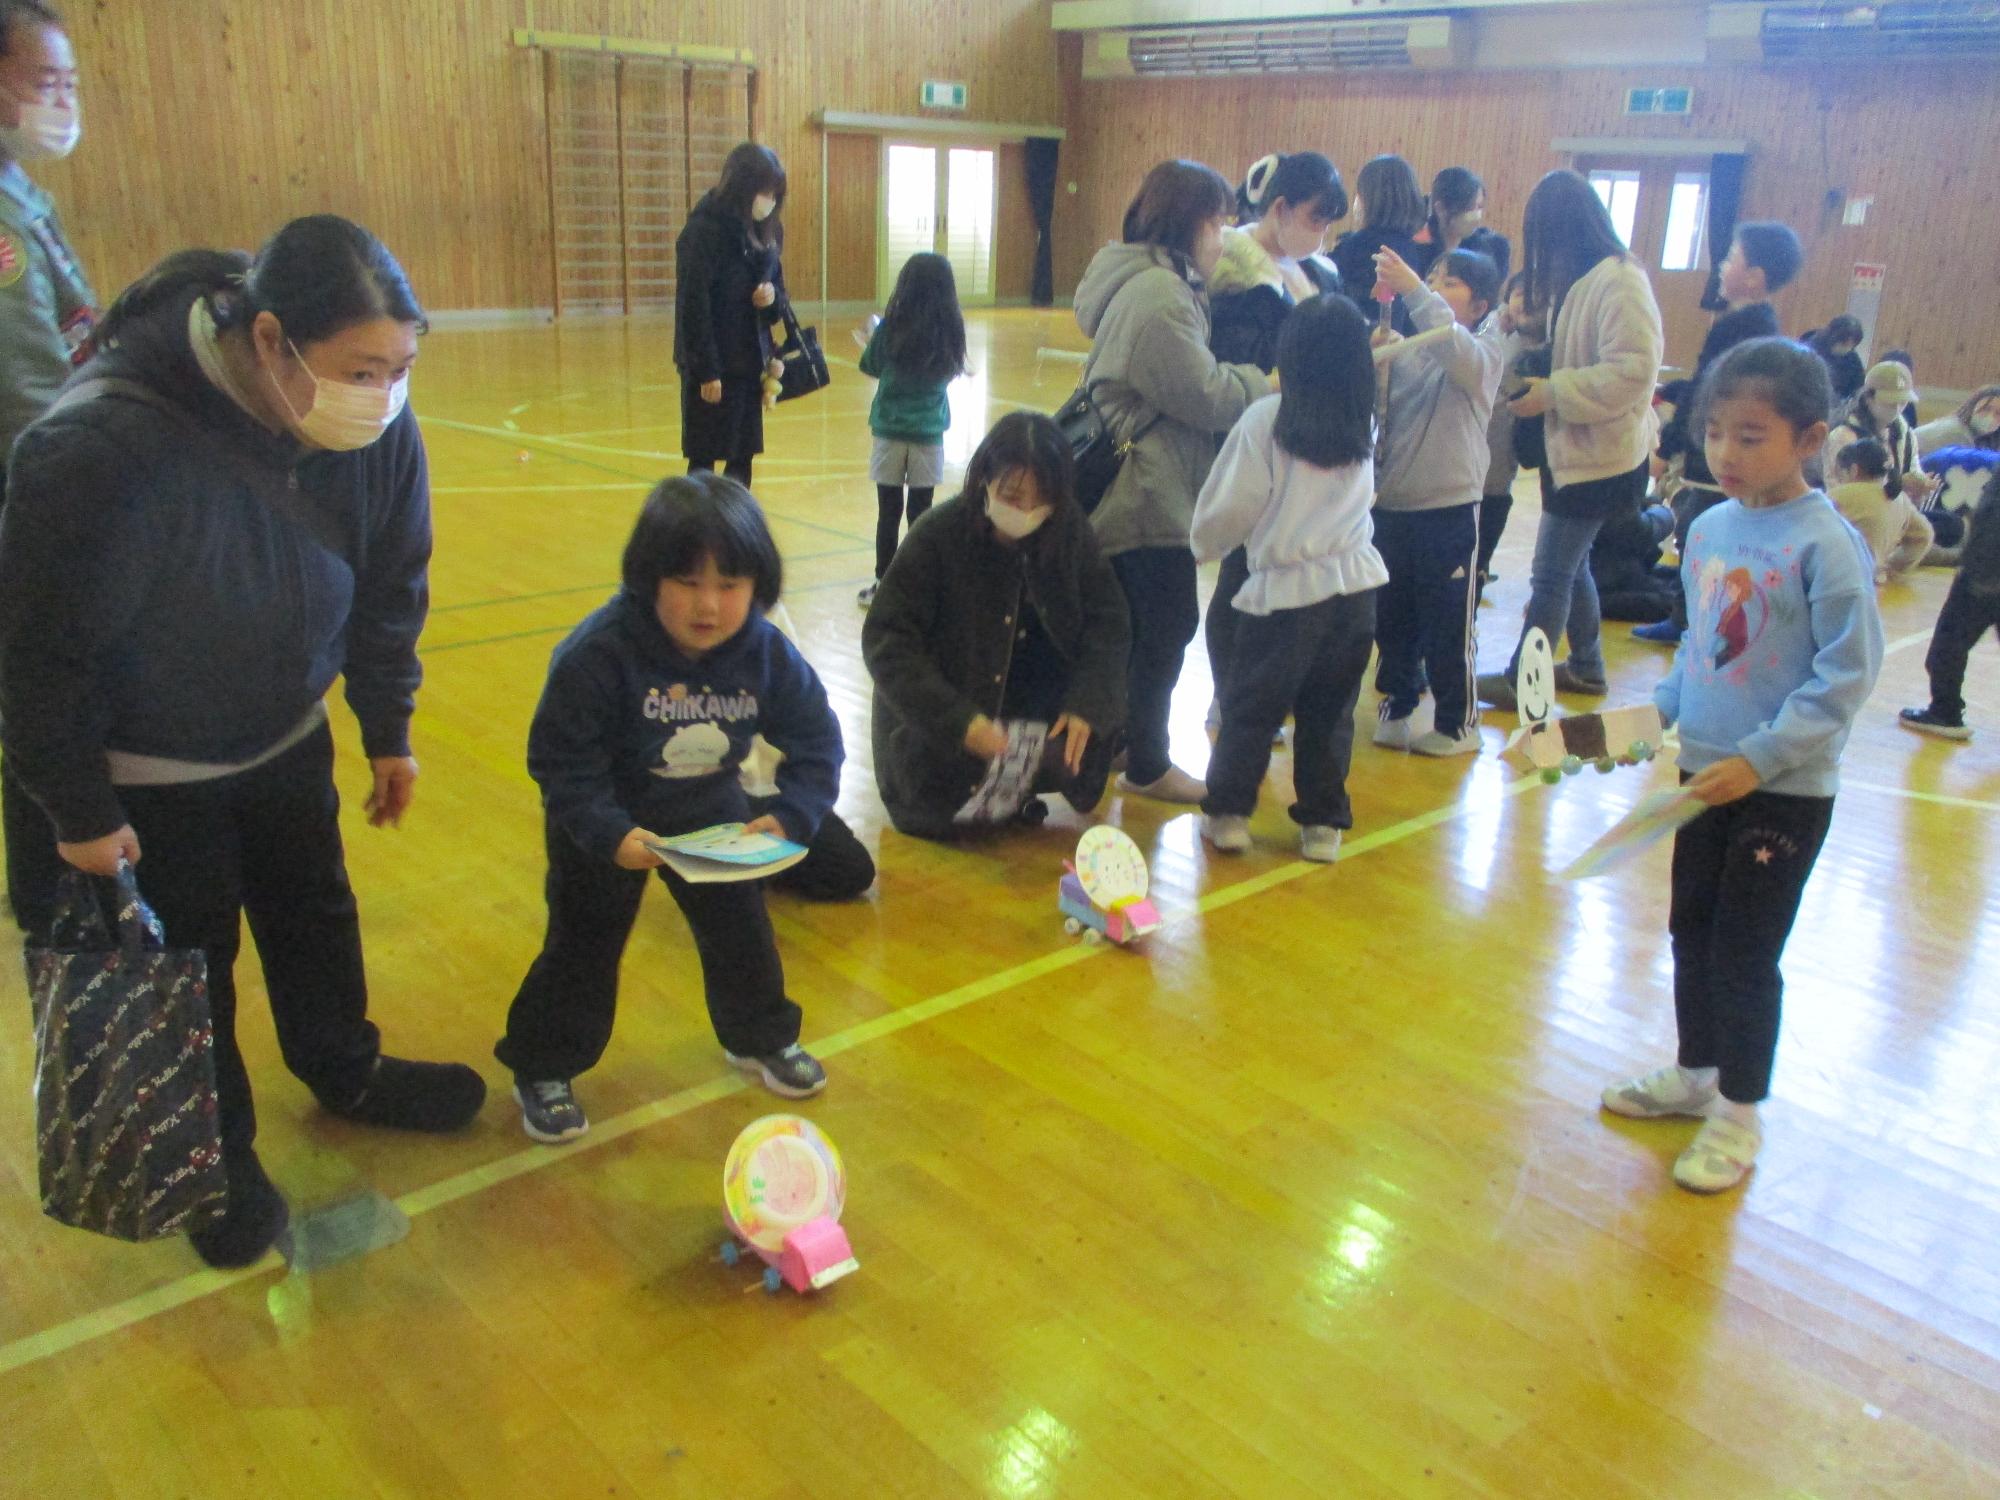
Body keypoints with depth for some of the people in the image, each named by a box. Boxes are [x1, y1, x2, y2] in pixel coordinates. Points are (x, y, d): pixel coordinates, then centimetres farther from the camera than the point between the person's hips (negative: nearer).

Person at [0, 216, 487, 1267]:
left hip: (286, 736, 5)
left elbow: (390, 587, -3)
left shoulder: (376, 423, -20)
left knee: (316, 914, 20)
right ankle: (216, 1152, 34)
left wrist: (388, 732, 6)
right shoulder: (102, 448, -37)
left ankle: (346, 1074, 46)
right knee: (186, 958, 10)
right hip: (144, 767, -5)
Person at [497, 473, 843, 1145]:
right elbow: (561, 760, -27)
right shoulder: (598, 653, -33)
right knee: (584, 940, 5)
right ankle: (543, 1070, 26)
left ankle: (761, 1038, 39)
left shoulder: (767, 653, -21)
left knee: (739, 921, 14)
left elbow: (817, 741, -12)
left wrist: (791, 817, -27)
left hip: (709, 809, 4)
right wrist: (610, 835, -39)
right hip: (607, 818, -3)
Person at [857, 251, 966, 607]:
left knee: (888, 512, 6)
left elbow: (870, 367, 4)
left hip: (890, 432, -1)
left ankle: (884, 584, 11)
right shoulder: (951, 331, -7)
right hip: (929, 434, 1)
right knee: (920, 512, 8)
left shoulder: (890, 328, -11)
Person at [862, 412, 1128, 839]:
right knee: (942, 818, -22)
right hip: (939, 729, -4)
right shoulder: (938, 536, -22)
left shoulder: (1070, 530, -11)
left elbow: (1108, 621, -8)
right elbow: (886, 643, -24)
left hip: (1035, 702, 4)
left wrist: (1086, 704, -25)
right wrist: (959, 721, -35)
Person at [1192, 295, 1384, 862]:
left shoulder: (1267, 418, -12)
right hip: (1357, 586, 4)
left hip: (1286, 589, -4)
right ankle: (1322, 821, 19)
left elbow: (1230, 507, -8)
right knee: (1330, 711, 14)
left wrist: (1205, 543, 12)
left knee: (1250, 708, 10)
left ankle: (1228, 812, 17)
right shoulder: (1364, 422, 4)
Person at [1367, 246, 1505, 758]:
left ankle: (1458, 724, 17)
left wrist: (1412, 291, -37)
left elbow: (1460, 356, -29)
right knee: (1392, 618, 15)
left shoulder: (1483, 350, -5)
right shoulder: (1405, 347, 8)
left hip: (1449, 508, -4)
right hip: (1392, 504, 5)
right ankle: (1396, 705, 31)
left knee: (1448, 624, 4)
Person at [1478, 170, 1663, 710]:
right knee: (1571, 566, 19)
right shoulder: (1582, 280, 9)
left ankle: (1519, 681, 10)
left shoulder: (1619, 281, -19)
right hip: (1574, 449, 9)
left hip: (1599, 457, -9)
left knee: (1551, 574, -1)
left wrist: (1552, 393, -22)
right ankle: (1586, 666, 33)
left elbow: (1632, 370, -24)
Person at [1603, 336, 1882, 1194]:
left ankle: (1739, 1117, 21)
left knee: (1745, 954, 3)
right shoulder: (1708, 530, 3)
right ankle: (1695, 1075, 37)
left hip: (1785, 792, -7)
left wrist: (1760, 760, -21)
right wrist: (1660, 713, 7)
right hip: (1706, 774, 7)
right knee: (1691, 932, 17)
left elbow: (1846, 674, -17)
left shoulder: (1825, 544, -17)